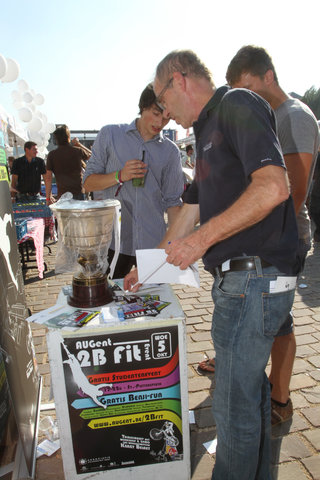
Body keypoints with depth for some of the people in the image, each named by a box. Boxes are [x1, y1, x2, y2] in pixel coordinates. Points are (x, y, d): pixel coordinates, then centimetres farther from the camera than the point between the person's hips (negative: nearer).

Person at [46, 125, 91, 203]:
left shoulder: (52, 154, 2)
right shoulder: (78, 151, 1)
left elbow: (49, 177, 0)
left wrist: (49, 196, 8)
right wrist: (79, 144, 27)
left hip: (62, 195, 0)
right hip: (79, 193, 0)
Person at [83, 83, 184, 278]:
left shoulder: (171, 151, 9)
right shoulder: (110, 135, 6)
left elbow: (172, 201, 8)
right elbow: (88, 183, 5)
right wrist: (120, 176, -12)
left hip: (153, 243, 2)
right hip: (112, 240, -1)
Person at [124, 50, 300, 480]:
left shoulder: (237, 105, -8)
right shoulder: (208, 133, 21)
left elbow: (274, 187, -23)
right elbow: (190, 213, 23)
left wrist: (202, 239, -18)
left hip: (254, 279, -10)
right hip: (238, 279, 10)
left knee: (234, 405, 4)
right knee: (249, 385, 23)